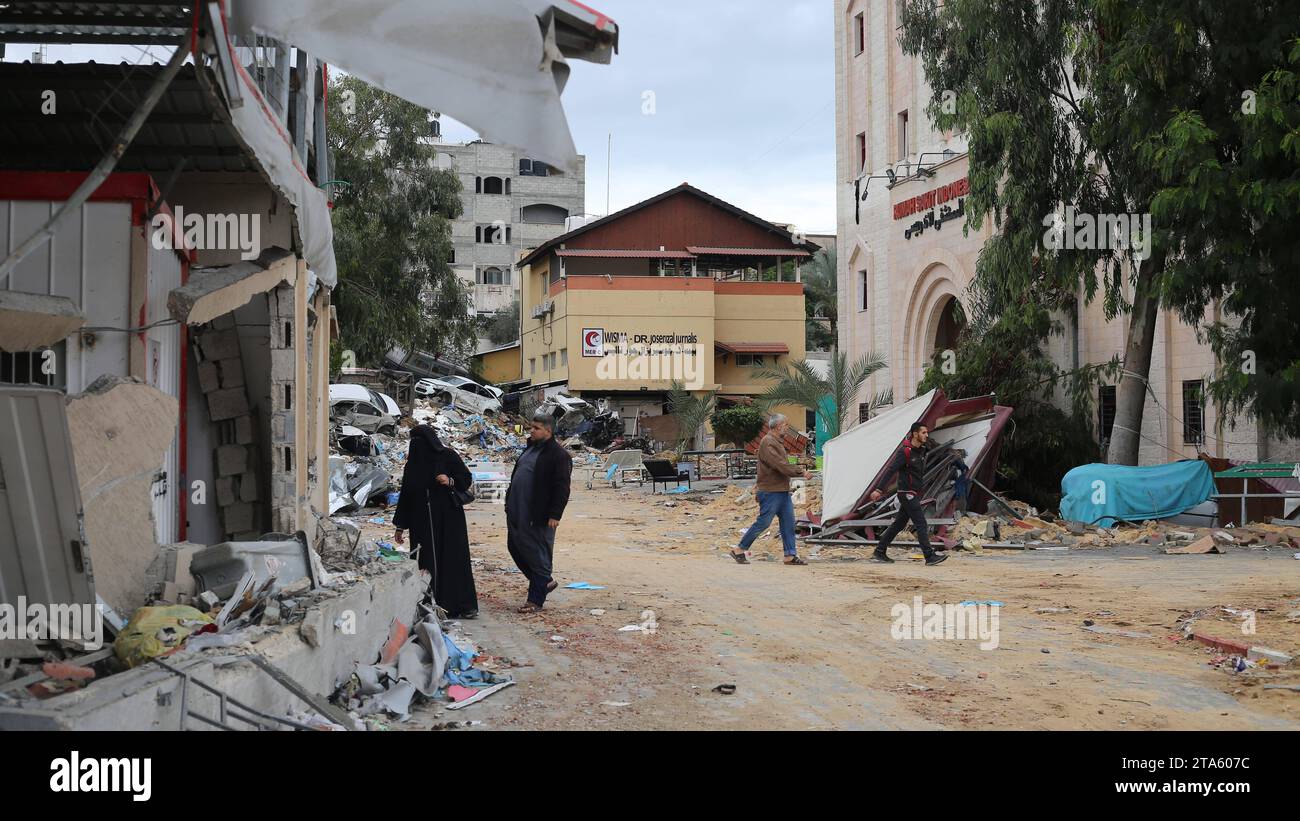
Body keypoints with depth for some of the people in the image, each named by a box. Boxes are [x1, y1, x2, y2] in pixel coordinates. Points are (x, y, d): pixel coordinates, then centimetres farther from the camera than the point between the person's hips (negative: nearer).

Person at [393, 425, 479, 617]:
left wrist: (451, 481, -18)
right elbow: (406, 493, 13)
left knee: (455, 557, -3)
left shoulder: (448, 456, -2)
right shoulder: (413, 461, 10)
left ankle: (464, 606, 0)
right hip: (422, 520, 4)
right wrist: (400, 526, 12)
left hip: (448, 517, -4)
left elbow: (467, 479, 3)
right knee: (426, 561, -1)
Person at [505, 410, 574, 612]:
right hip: (517, 512, 10)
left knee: (538, 555, -1)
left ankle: (536, 600, 9)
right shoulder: (530, 448, 14)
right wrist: (510, 502, 20)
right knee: (515, 548, 17)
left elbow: (562, 487, -17)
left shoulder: (559, 455, -13)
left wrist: (555, 514, -21)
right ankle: (545, 582, 32)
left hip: (539, 517, -10)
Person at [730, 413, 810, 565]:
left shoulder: (777, 442, 17)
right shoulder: (767, 443, -17)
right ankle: (739, 550, 6)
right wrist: (801, 472, -17)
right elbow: (781, 465, -24)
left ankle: (790, 555, 8)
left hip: (782, 490, 10)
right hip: (770, 491, -10)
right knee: (763, 522, -5)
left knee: (788, 522, 6)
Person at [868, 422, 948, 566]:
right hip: (907, 493, -9)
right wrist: (879, 489, -26)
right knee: (921, 525, -9)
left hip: (915, 494, 9)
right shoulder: (905, 451, -16)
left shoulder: (921, 451, 12)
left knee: (899, 524, 12)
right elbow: (890, 470, -21)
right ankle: (930, 556, -8)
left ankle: (879, 552, 19)